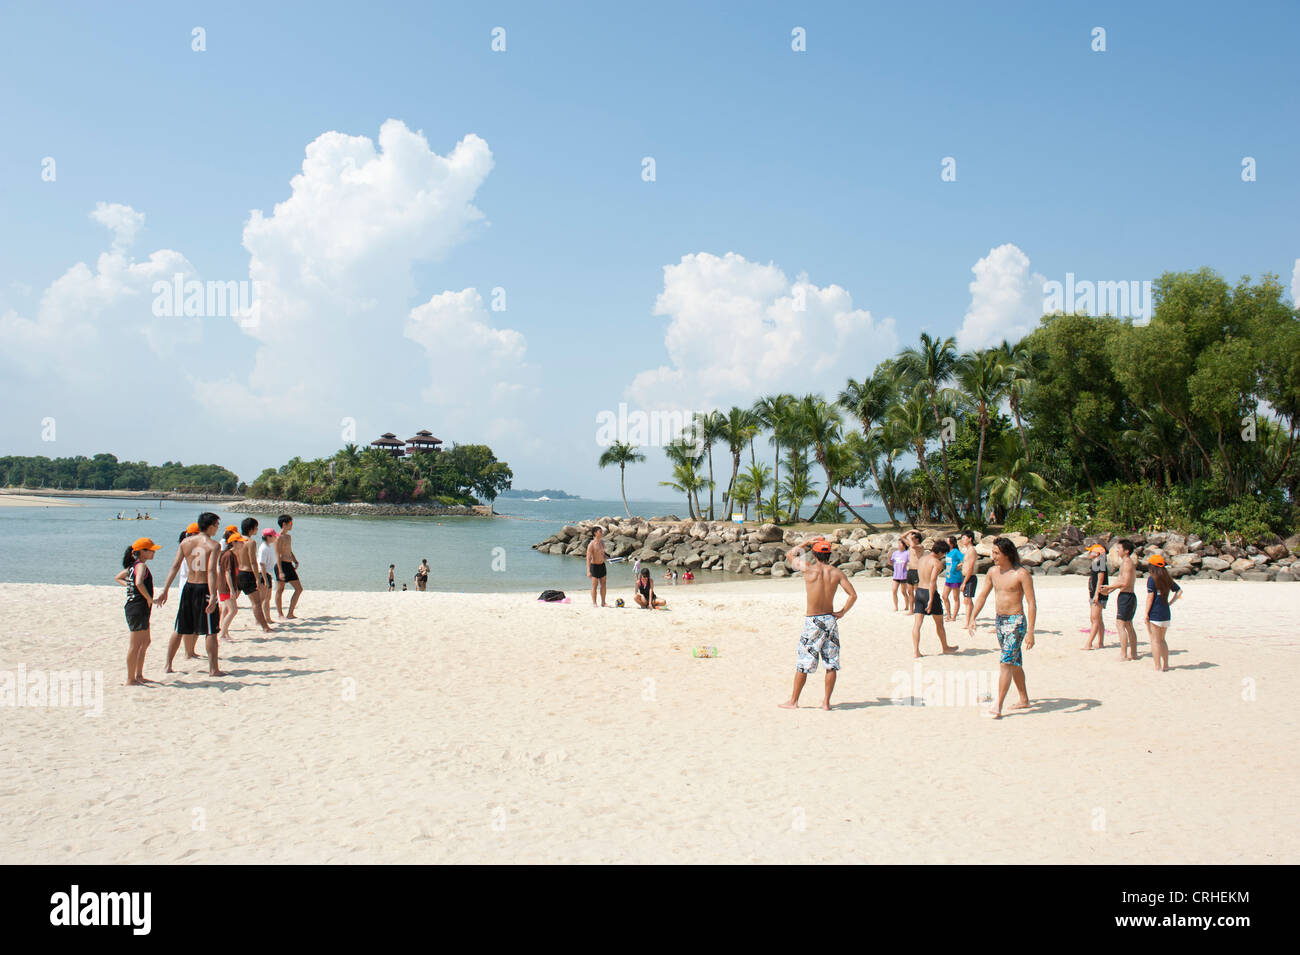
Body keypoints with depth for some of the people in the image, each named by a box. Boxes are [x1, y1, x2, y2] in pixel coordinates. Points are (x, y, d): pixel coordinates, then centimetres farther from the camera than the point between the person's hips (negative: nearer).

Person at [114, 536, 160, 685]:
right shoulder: (141, 566, -15)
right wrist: (149, 598, -21)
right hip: (138, 609, -10)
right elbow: (139, 583, -33)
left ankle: (139, 675, 25)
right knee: (135, 645, -3)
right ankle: (130, 679, 4)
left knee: (145, 642, 18)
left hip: (133, 608, 10)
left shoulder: (133, 566, 13)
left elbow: (117, 578, 29)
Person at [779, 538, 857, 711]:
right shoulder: (836, 572, -1)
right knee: (831, 664, 9)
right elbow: (853, 595, -4)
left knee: (803, 664, 5)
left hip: (812, 621, -3)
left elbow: (789, 555, 9)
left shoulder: (808, 568, -9)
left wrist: (807, 542, 11)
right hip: (830, 619, 3)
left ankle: (793, 701, 13)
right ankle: (826, 702, 10)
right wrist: (842, 612, 4)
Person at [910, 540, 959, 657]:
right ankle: (945, 647, 30)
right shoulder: (937, 563, -13)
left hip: (919, 591, 6)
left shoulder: (921, 559, 10)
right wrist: (931, 600, -23)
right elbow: (932, 581, -22)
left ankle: (915, 651, -3)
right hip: (930, 593, -6)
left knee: (917, 624, 2)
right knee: (939, 623, 14)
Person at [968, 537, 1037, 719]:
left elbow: (1032, 603, -15)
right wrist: (973, 618, 2)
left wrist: (1030, 632, -19)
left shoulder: (1022, 573, -13)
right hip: (1000, 621, 7)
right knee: (1015, 663, 18)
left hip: (1016, 622, -7)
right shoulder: (993, 571, 7)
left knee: (1005, 663, -15)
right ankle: (1024, 700, 31)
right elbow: (982, 595, 13)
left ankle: (998, 707, -17)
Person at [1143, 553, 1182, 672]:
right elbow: (1179, 591, 18)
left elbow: (1150, 597, -14)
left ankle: (1158, 667, -4)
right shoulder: (1167, 578, 10)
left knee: (1155, 641, -2)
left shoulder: (1152, 578, -10)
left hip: (1155, 614, -7)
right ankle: (1165, 666, 17)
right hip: (1166, 614, 7)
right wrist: (1170, 602, 15)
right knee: (1162, 640, 17)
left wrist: (1146, 614, -11)